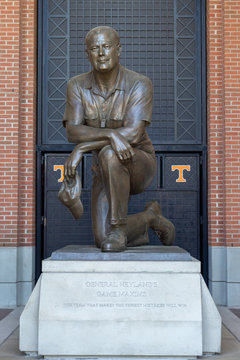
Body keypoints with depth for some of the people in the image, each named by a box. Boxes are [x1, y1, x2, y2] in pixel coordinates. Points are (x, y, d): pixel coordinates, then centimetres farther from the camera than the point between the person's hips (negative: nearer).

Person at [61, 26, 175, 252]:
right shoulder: (77, 86, -8)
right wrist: (110, 133, -40)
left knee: (109, 154, -39)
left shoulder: (140, 84, -19)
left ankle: (119, 227, -22)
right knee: (103, 242, -13)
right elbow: (72, 132, -20)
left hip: (139, 166, -3)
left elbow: (133, 134, -30)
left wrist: (81, 149, -33)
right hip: (107, 174, 4)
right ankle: (149, 218, 18)